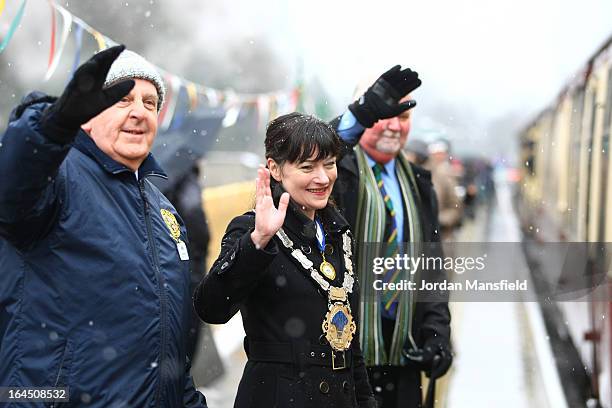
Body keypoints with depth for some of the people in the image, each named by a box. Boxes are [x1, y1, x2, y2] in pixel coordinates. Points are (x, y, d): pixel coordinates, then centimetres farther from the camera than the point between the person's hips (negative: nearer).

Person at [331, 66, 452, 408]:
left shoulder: (418, 186, 15)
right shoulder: (336, 169, -2)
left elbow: (432, 268, 14)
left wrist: (437, 331, 0)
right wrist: (360, 116, -42)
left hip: (402, 349, 5)